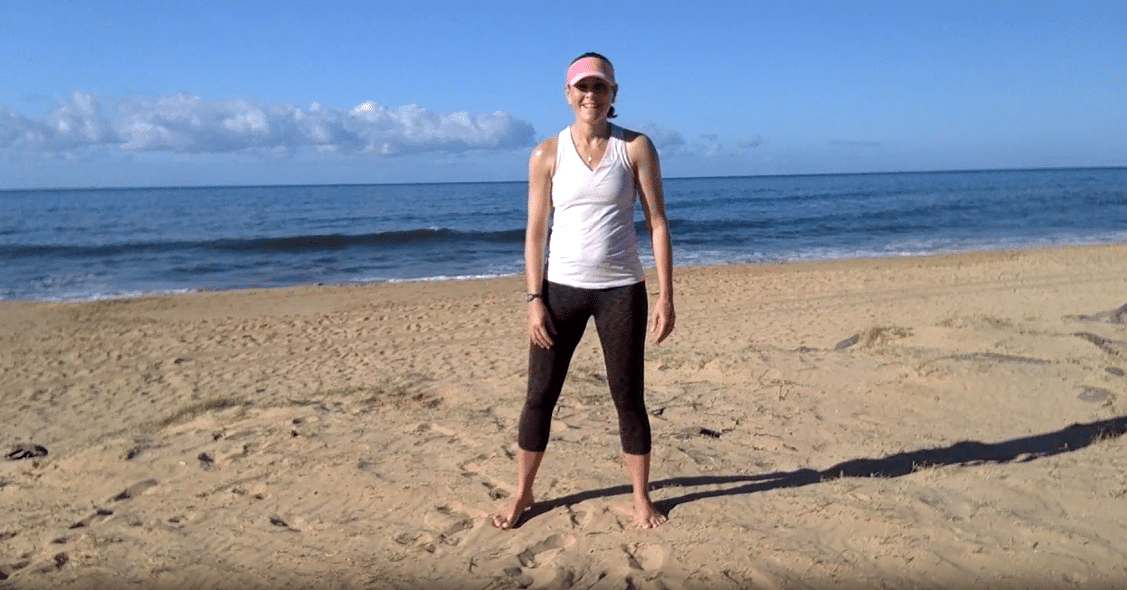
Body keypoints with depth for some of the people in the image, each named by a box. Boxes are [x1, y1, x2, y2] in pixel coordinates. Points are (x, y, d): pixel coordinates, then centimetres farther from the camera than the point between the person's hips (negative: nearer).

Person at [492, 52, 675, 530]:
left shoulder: (636, 148, -1)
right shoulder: (547, 154, 0)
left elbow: (657, 223, -2)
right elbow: (536, 232, 1)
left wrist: (666, 296, -6)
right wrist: (534, 299, -6)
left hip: (621, 289, -1)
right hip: (561, 288, 1)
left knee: (628, 396, 8)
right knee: (540, 395, 7)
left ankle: (641, 498, 24)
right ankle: (522, 493, 24)